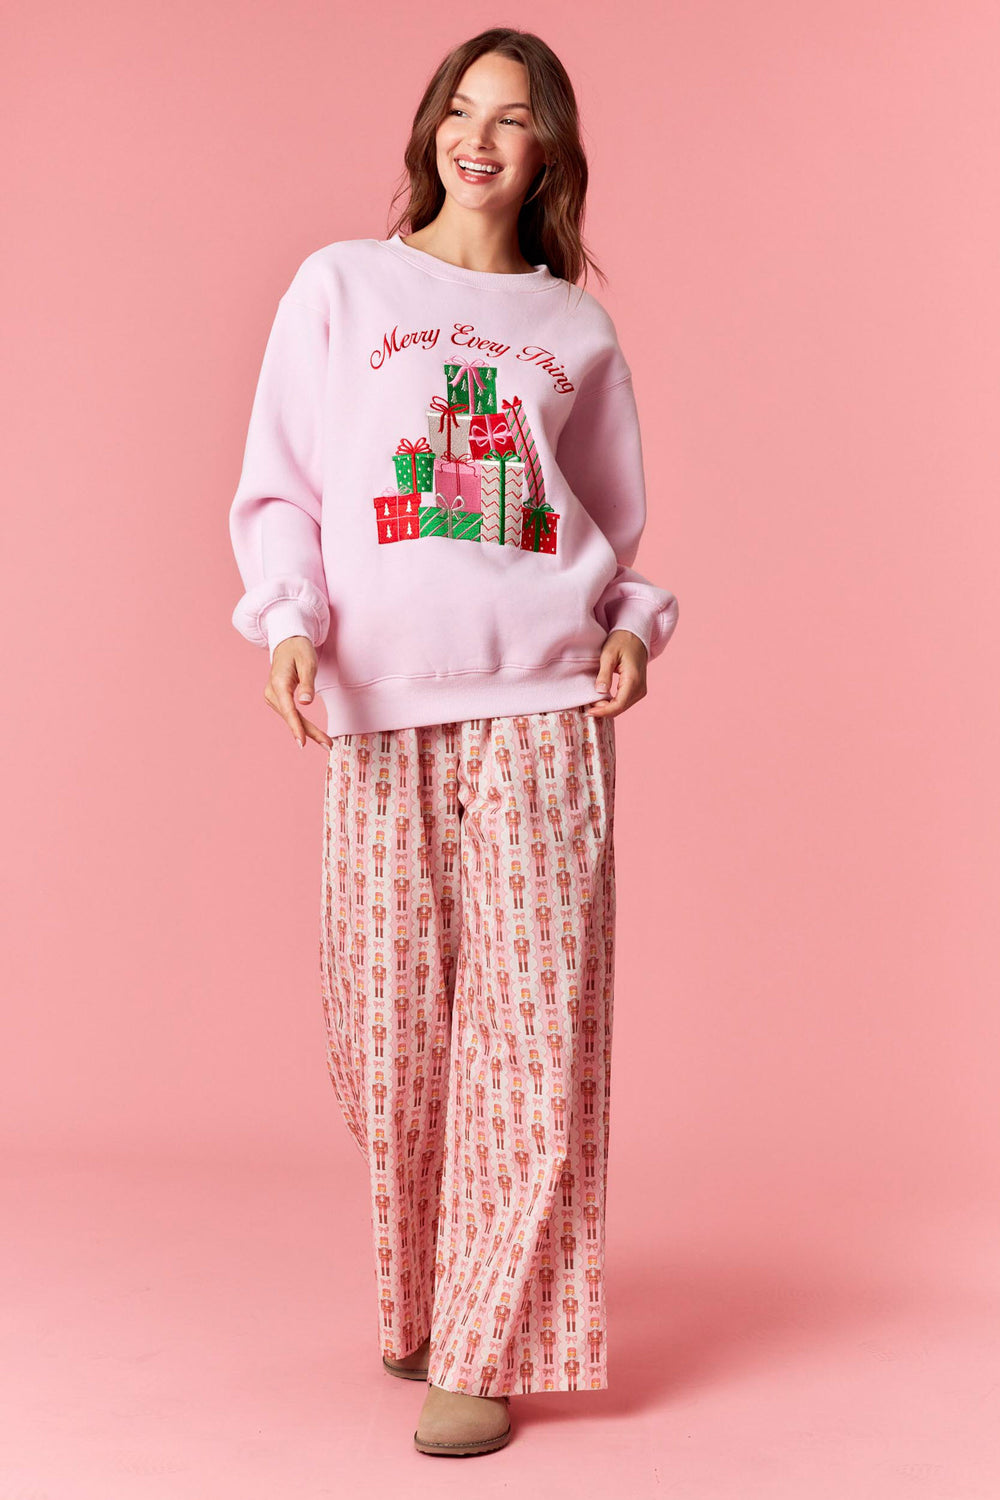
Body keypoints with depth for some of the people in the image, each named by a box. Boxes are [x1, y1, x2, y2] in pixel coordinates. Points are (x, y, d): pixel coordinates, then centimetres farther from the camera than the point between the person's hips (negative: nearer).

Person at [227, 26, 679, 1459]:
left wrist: (634, 620, 1)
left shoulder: (577, 326, 15)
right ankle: (416, 1300, 23)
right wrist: (290, 620, -9)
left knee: (535, 1022, -5)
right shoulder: (341, 285, 11)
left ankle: (489, 1352, 5)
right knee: (393, 1023, 2)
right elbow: (280, 486, 7)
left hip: (543, 703, 1)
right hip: (382, 707, 0)